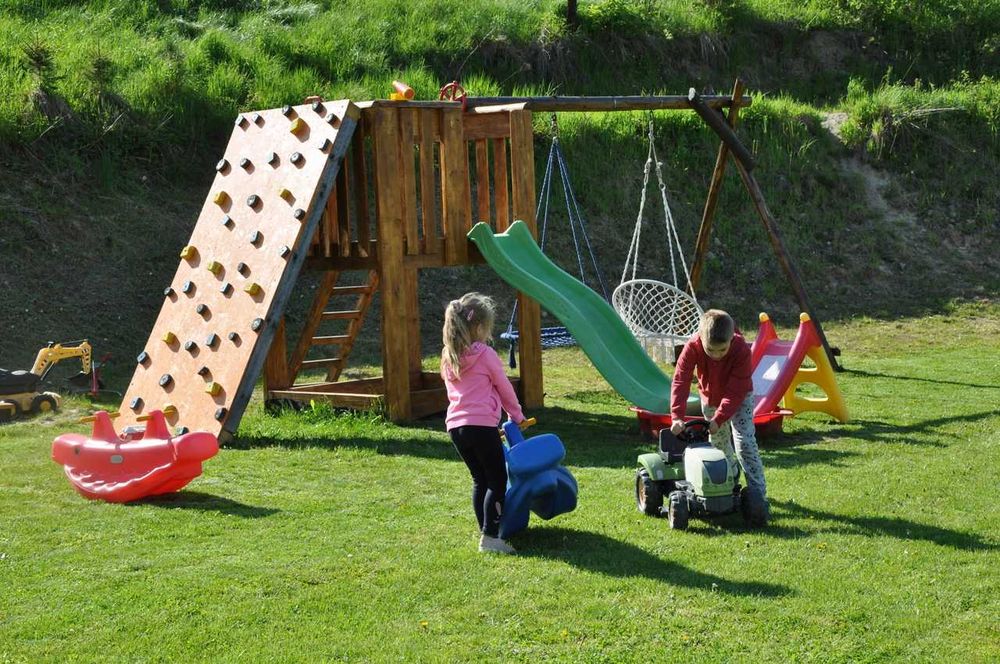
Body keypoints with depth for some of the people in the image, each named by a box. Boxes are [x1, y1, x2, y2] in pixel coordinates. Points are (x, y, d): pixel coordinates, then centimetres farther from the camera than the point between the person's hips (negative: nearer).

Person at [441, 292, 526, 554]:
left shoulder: (448, 356, 13)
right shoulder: (485, 354, -6)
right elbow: (505, 388, 3)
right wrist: (517, 416, 19)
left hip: (456, 425, 7)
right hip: (482, 424, -7)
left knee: (480, 480, 15)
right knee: (497, 480, -1)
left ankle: (486, 532, 16)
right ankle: (490, 537, -8)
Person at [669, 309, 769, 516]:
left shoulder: (742, 351, -35)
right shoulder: (693, 347, -30)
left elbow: (736, 392, -33)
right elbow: (680, 380, -33)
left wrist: (719, 418, -40)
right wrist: (677, 416, -42)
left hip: (739, 399, -4)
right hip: (710, 399, 4)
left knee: (745, 442, -18)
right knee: (719, 444, 13)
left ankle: (759, 496, -18)